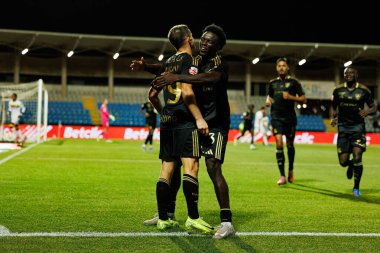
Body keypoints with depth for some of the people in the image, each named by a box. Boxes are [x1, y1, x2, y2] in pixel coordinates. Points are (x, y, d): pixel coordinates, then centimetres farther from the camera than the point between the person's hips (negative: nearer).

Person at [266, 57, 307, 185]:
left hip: (290, 117, -1)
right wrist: (268, 100, 5)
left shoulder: (293, 82, 2)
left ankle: (291, 170, 33)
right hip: (276, 116, 1)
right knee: (279, 143, -12)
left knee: (290, 144, 8)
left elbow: (303, 99, 1)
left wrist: (290, 97, -13)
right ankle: (282, 176, -12)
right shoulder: (273, 83, 13)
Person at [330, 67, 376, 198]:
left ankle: (356, 188, 3)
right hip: (343, 127, 2)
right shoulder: (338, 90, 3)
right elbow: (333, 107, 15)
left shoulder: (363, 90, -2)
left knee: (357, 157, -15)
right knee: (343, 162, -2)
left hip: (358, 127, -2)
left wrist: (367, 112, -16)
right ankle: (350, 164, 38)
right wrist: (332, 118, -5)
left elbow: (373, 107, 7)